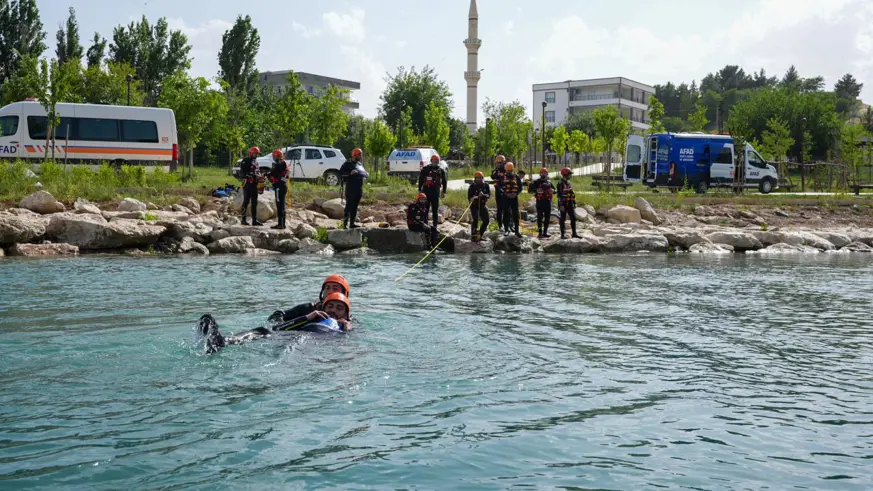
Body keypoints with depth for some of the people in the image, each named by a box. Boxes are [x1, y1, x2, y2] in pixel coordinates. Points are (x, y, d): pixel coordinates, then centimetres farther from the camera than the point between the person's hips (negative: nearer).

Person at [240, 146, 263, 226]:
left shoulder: (255, 162, 19)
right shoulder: (246, 161, -8)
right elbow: (242, 172, -17)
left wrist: (259, 176, 6)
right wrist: (252, 175, -24)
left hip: (254, 184, 8)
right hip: (247, 184, -8)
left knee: (254, 203, 8)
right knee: (246, 202, -4)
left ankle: (254, 220, 12)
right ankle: (243, 219, 2)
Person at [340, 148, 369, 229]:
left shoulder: (360, 164, 19)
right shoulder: (348, 164, -3)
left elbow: (365, 173, 28)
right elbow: (341, 173, -12)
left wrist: (366, 175, 6)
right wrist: (350, 173, -24)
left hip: (359, 189, 7)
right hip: (351, 188, -7)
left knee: (355, 206, 9)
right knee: (349, 206, -10)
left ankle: (352, 223, 13)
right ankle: (345, 223, -9)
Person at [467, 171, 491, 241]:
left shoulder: (486, 185, -2)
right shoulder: (472, 186, -11)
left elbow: (489, 195, -9)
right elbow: (469, 197, -13)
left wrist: (483, 195, -30)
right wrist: (474, 197, -34)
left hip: (482, 205, 5)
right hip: (474, 205, -5)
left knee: (486, 220, 0)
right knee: (475, 219, -22)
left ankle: (479, 235, 16)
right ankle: (473, 236, -13)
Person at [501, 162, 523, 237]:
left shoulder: (516, 177, 5)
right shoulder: (503, 177, 1)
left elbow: (520, 187, 8)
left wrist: (516, 193, -9)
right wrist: (505, 193, -14)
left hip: (514, 198, 1)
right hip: (505, 198, -1)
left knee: (515, 214, -2)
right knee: (506, 214, 4)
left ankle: (517, 230, 1)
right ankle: (506, 229, 14)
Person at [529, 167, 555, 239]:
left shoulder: (549, 182, 14)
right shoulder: (537, 182, 1)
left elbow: (554, 190, 22)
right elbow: (530, 190, -2)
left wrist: (552, 190, -1)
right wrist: (536, 191, -17)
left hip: (548, 201, 5)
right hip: (540, 201, -5)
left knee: (547, 217, 6)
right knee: (540, 217, -6)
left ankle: (545, 232, 14)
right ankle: (540, 232, -5)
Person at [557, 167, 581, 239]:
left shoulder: (569, 183, 14)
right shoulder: (561, 184, -12)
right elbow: (559, 195, -18)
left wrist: (574, 203, 19)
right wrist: (561, 205, -22)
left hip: (570, 204, 8)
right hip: (564, 204, -8)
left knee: (573, 218, 5)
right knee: (563, 219, 0)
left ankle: (574, 234, 10)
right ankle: (562, 234, 5)